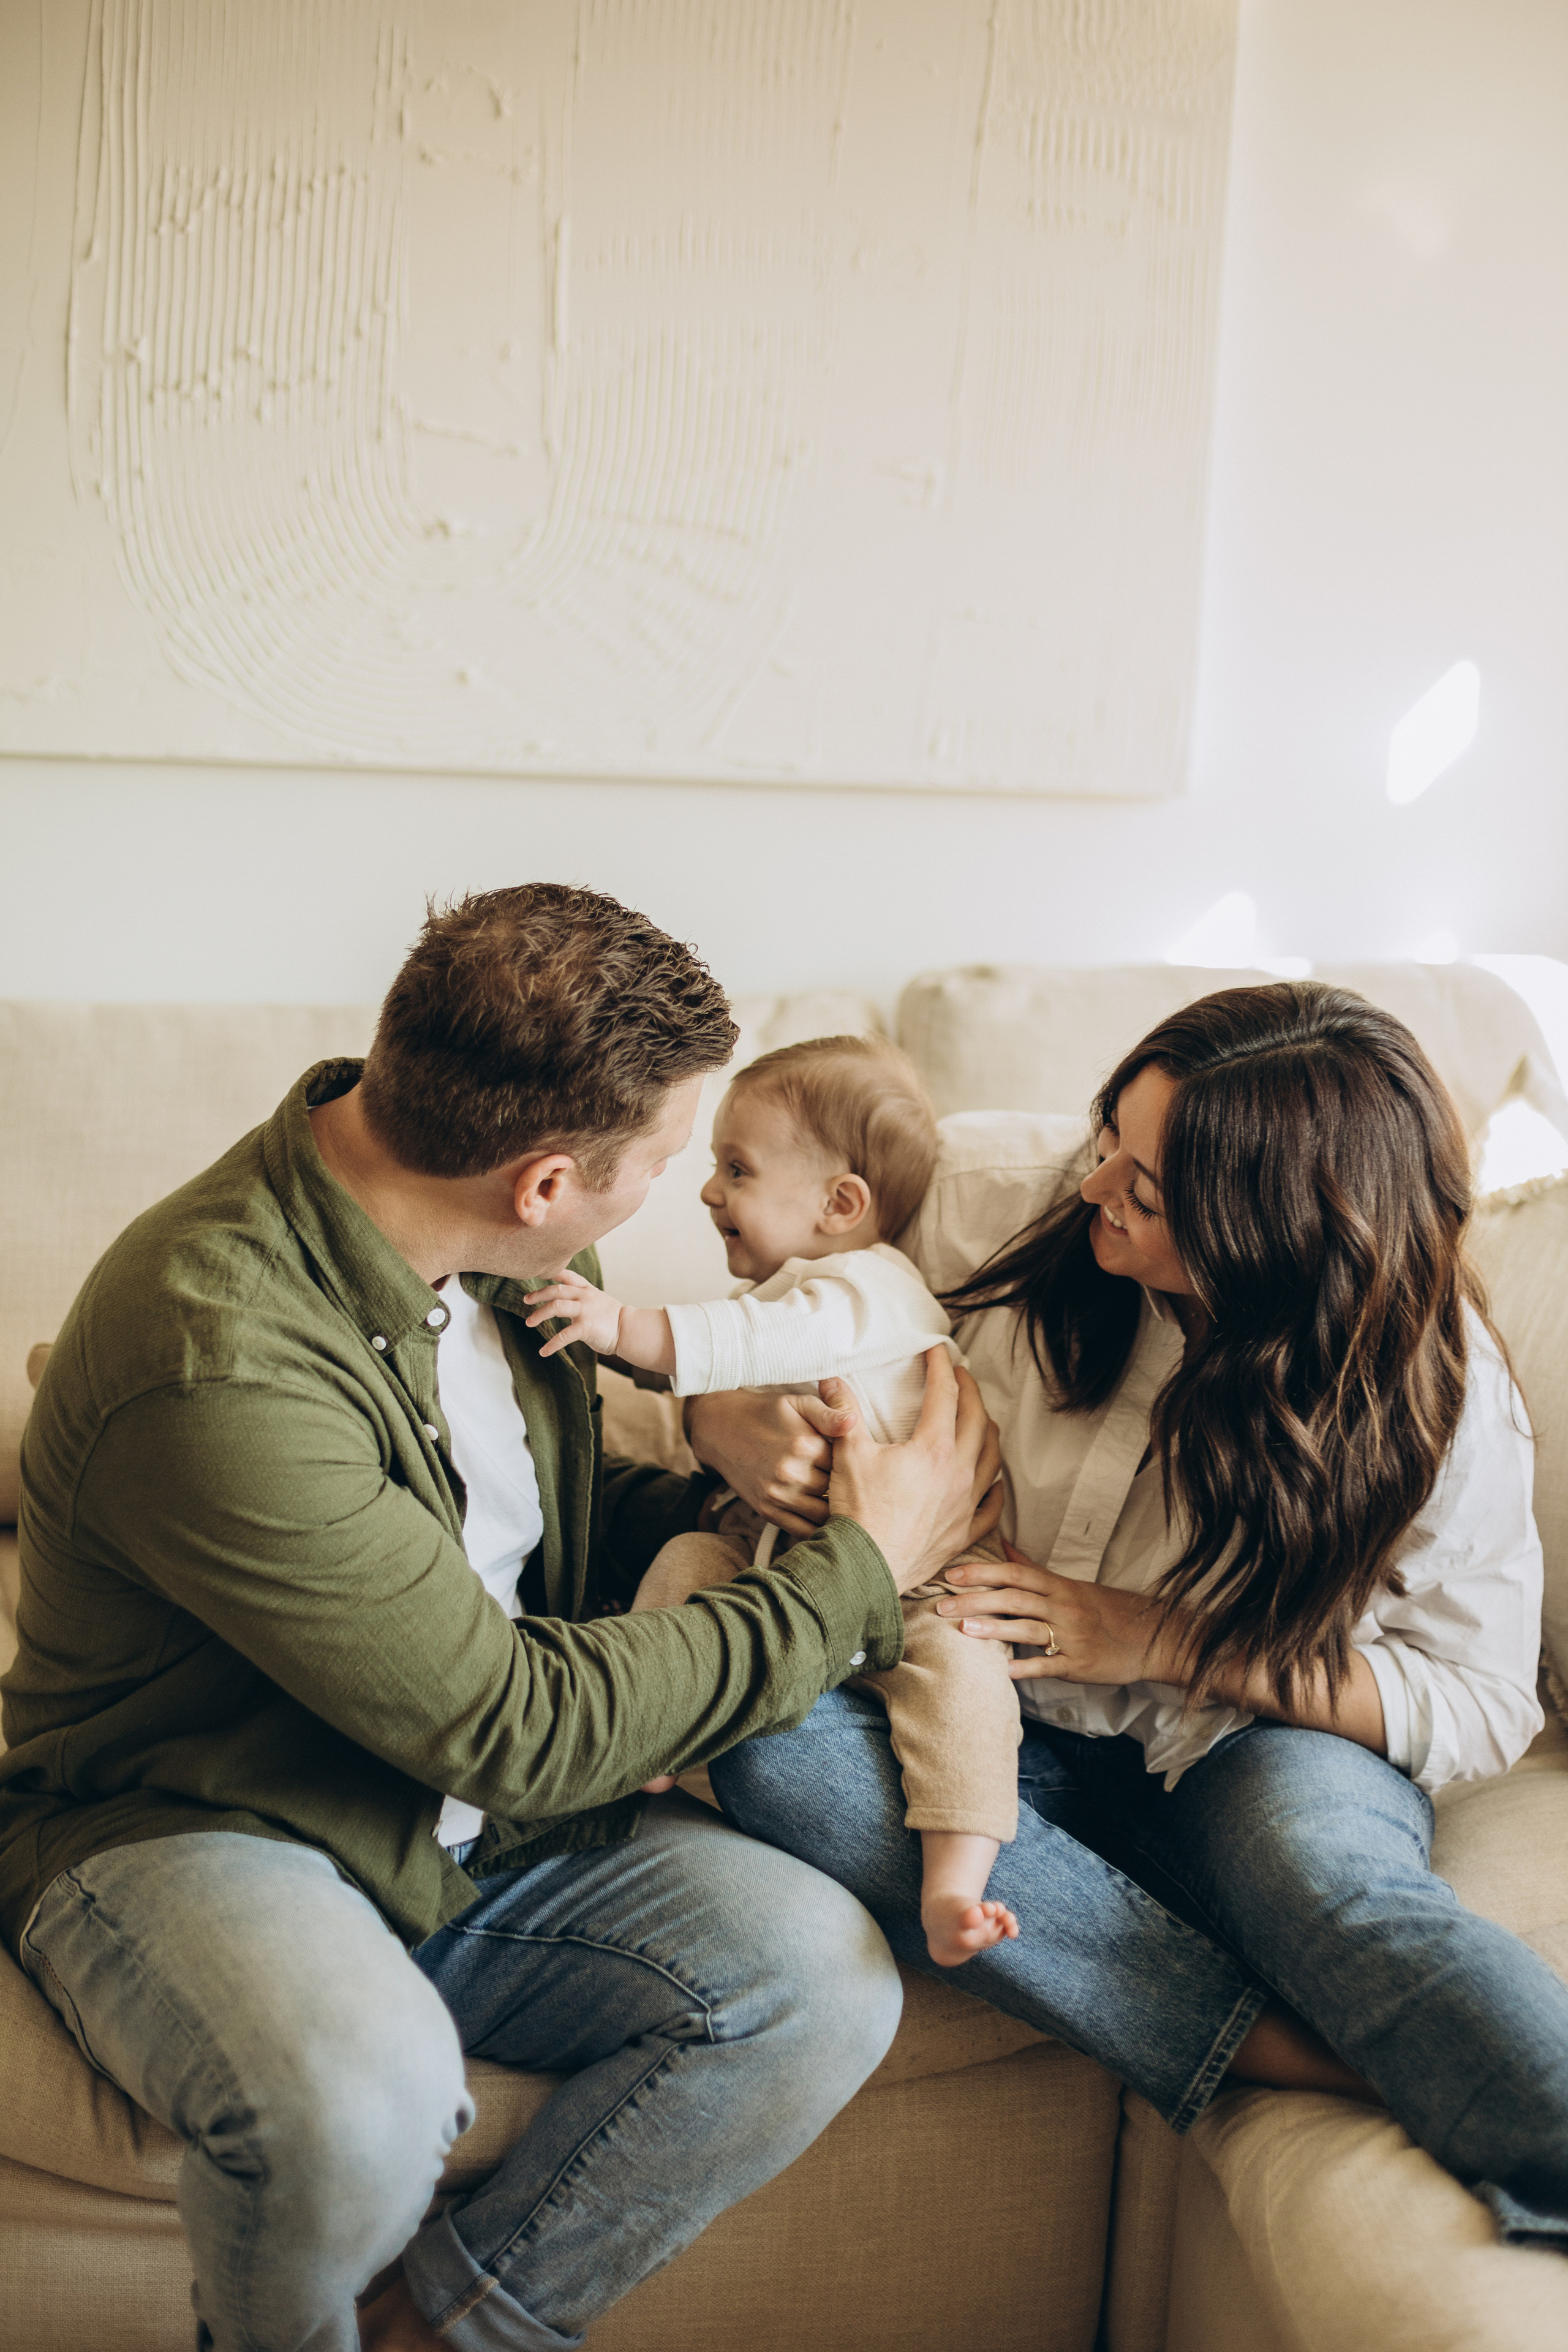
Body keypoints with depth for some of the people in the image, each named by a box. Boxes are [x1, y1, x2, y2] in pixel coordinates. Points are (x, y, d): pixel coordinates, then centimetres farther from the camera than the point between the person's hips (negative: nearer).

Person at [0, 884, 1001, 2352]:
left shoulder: (499, 1246, -4)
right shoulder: (218, 1365, -30)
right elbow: (518, 1728, -24)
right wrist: (859, 1573, -16)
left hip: (474, 1838, 7)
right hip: (187, 1838, -6)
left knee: (821, 1981, -16)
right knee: (363, 2091, -38)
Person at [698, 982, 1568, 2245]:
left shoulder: (1432, 1388, -15)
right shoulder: (1002, 1214, -11)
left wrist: (1162, 1642, -19)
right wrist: (727, 1423, -21)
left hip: (1261, 1754, -3)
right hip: (1006, 1742, 3)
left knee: (1311, 1845, -40)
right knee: (775, 1747, -31)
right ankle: (1300, 2057, -34)